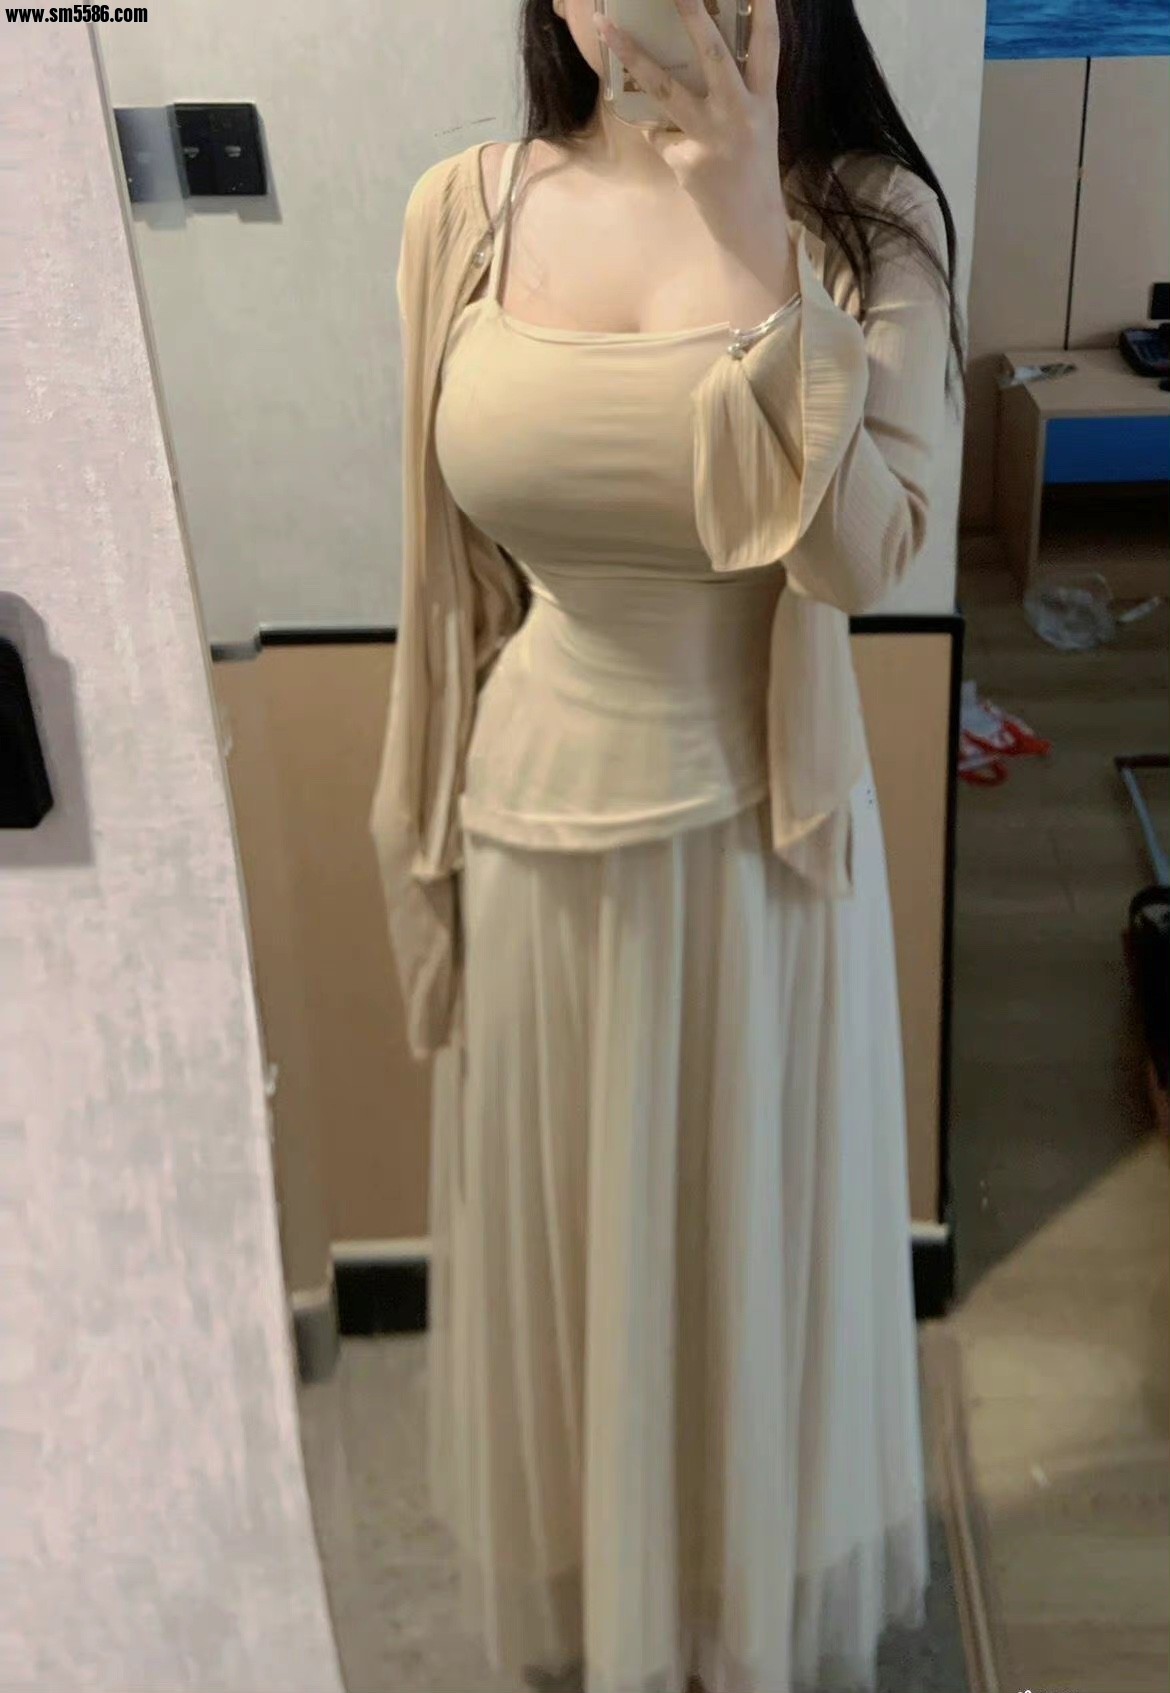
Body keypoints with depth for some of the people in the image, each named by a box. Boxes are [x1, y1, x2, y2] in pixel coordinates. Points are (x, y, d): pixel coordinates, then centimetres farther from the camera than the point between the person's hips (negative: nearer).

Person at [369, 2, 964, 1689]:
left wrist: (753, 240, -25)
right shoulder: (465, 210, -2)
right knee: (556, 1255, 18)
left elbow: (857, 554, -20)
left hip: (756, 830, -2)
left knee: (748, 1257, 16)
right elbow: (453, 569, 3)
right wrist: (428, 848, 8)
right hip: (534, 827, 2)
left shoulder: (865, 212, -8)